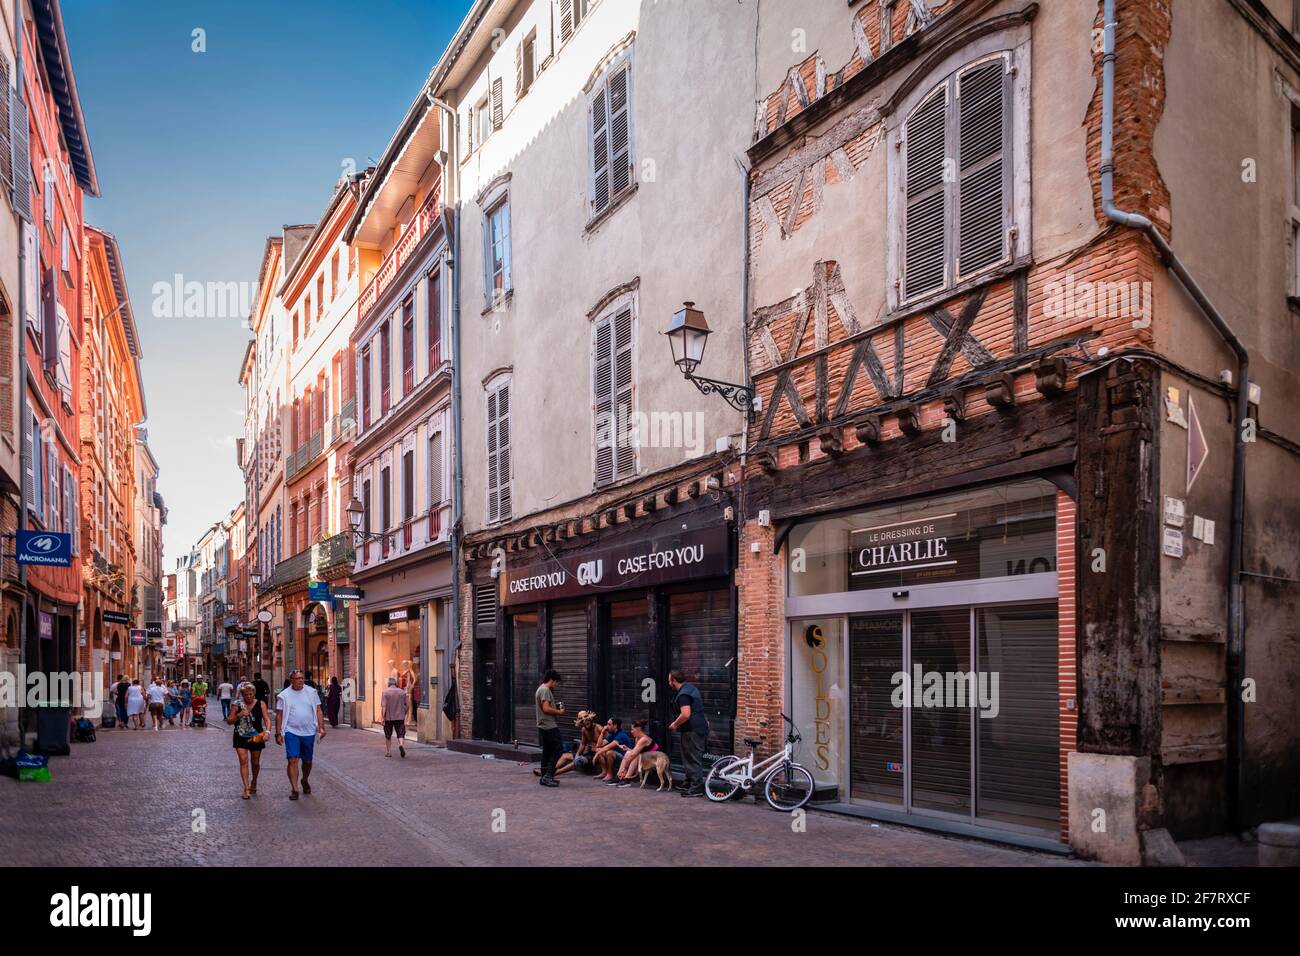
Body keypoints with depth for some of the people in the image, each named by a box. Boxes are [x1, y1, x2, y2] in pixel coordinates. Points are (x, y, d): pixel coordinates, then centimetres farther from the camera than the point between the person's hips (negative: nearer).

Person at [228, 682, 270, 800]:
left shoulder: (261, 704, -3)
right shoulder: (237, 705, -2)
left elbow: (267, 719, -9)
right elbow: (229, 721, 0)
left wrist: (267, 731, -26)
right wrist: (239, 715, -19)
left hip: (256, 737, 1)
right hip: (241, 737, -1)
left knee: (255, 762, 13)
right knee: (243, 761, -13)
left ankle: (254, 782, 39)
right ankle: (246, 788, -11)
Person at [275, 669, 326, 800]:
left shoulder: (311, 692, 3)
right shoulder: (284, 695, -1)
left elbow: (318, 711, 4)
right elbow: (279, 716, 1)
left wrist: (321, 727, -4)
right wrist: (278, 734, -3)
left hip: (309, 732, 2)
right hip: (291, 732, -2)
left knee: (307, 761, 13)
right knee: (293, 760, -11)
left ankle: (305, 781, 38)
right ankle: (294, 789, -6)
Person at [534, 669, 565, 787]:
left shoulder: (540, 689, 19)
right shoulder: (545, 690, -14)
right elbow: (546, 708, -22)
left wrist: (556, 708, 13)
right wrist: (559, 712, -11)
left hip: (543, 726, 11)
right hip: (549, 726, -11)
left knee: (547, 751, 12)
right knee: (557, 749, -8)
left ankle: (545, 777, 15)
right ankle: (548, 776, -11)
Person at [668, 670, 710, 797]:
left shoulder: (683, 695, -18)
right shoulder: (691, 688, 15)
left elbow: (686, 714, -27)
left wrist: (675, 724, -14)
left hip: (692, 731, -10)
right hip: (699, 727, 10)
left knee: (694, 759, -6)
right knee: (689, 758, 19)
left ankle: (697, 788, -4)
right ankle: (690, 783, 28)